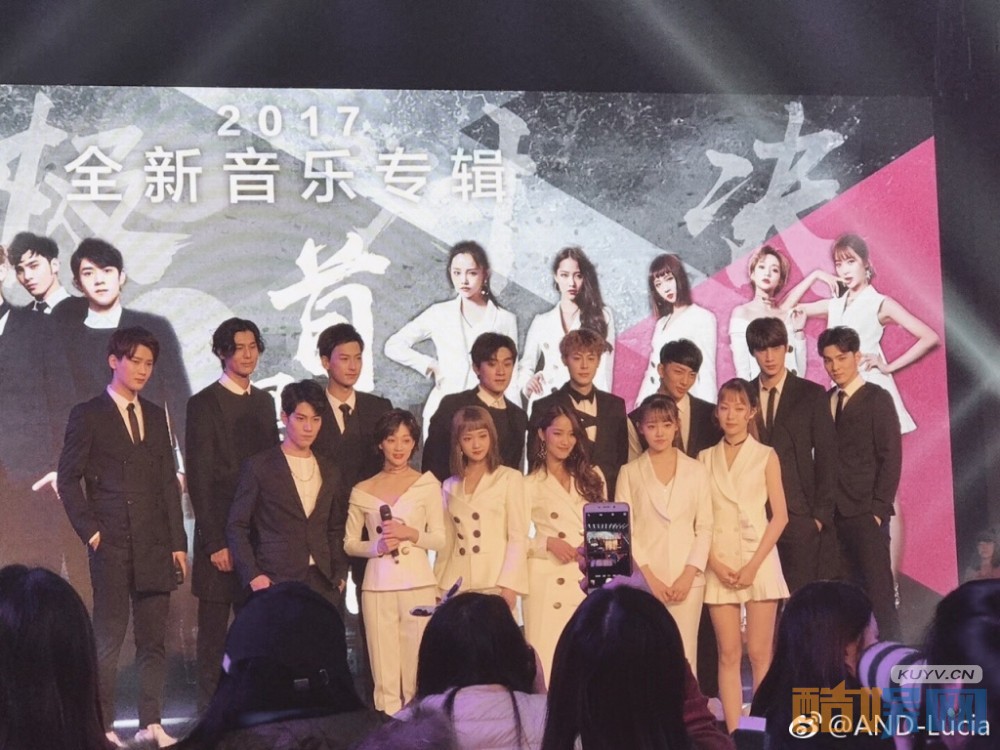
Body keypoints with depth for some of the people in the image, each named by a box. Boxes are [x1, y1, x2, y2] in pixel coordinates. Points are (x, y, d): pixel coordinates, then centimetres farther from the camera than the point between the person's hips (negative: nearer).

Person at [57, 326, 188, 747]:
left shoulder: (155, 416, 15)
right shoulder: (88, 415, 0)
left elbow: (169, 483, 13)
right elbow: (68, 480, -1)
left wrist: (178, 542, 8)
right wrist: (90, 531, -8)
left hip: (156, 546, 4)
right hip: (112, 546, -4)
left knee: (154, 640, 5)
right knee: (108, 640, -1)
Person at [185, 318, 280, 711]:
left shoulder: (264, 400, 14)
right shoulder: (204, 403, -4)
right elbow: (198, 478, -8)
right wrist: (215, 542, -13)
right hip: (220, 534, -5)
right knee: (214, 630, 0)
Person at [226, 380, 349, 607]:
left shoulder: (330, 474, 16)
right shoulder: (259, 467, 3)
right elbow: (236, 527, 2)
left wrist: (339, 575, 8)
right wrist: (253, 576, -7)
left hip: (323, 585, 4)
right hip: (275, 582, -4)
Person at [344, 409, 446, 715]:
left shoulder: (427, 484, 6)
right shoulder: (362, 491, 9)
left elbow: (440, 540, 6)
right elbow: (349, 543, 12)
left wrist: (410, 533, -12)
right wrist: (376, 546, -7)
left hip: (418, 584, -1)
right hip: (377, 586, 1)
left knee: (416, 676, -4)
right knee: (384, 676, -1)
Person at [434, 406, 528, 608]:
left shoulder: (510, 478, 3)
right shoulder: (450, 486, 16)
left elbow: (518, 537, -2)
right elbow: (446, 542, 16)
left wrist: (509, 586, -12)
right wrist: (439, 587, 7)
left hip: (495, 583, -3)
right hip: (456, 584, 3)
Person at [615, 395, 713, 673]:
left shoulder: (696, 471, 10)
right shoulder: (630, 472, 8)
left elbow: (704, 528, 7)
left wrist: (689, 575, -5)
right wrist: (649, 576, -7)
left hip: (686, 579, 1)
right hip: (644, 579, -1)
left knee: (684, 657, -3)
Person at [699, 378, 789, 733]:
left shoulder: (766, 456, 4)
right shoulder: (705, 459, 9)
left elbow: (779, 516, -1)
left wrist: (754, 565, -10)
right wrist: (715, 564, -7)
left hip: (759, 560, -2)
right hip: (719, 564, 2)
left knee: (759, 653, -3)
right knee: (729, 654, 0)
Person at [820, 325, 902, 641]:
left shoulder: (877, 399, 0)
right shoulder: (825, 401, 13)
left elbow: (891, 457, -5)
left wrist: (878, 508, -10)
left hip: (866, 513, -4)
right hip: (834, 515, 5)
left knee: (879, 591, -6)